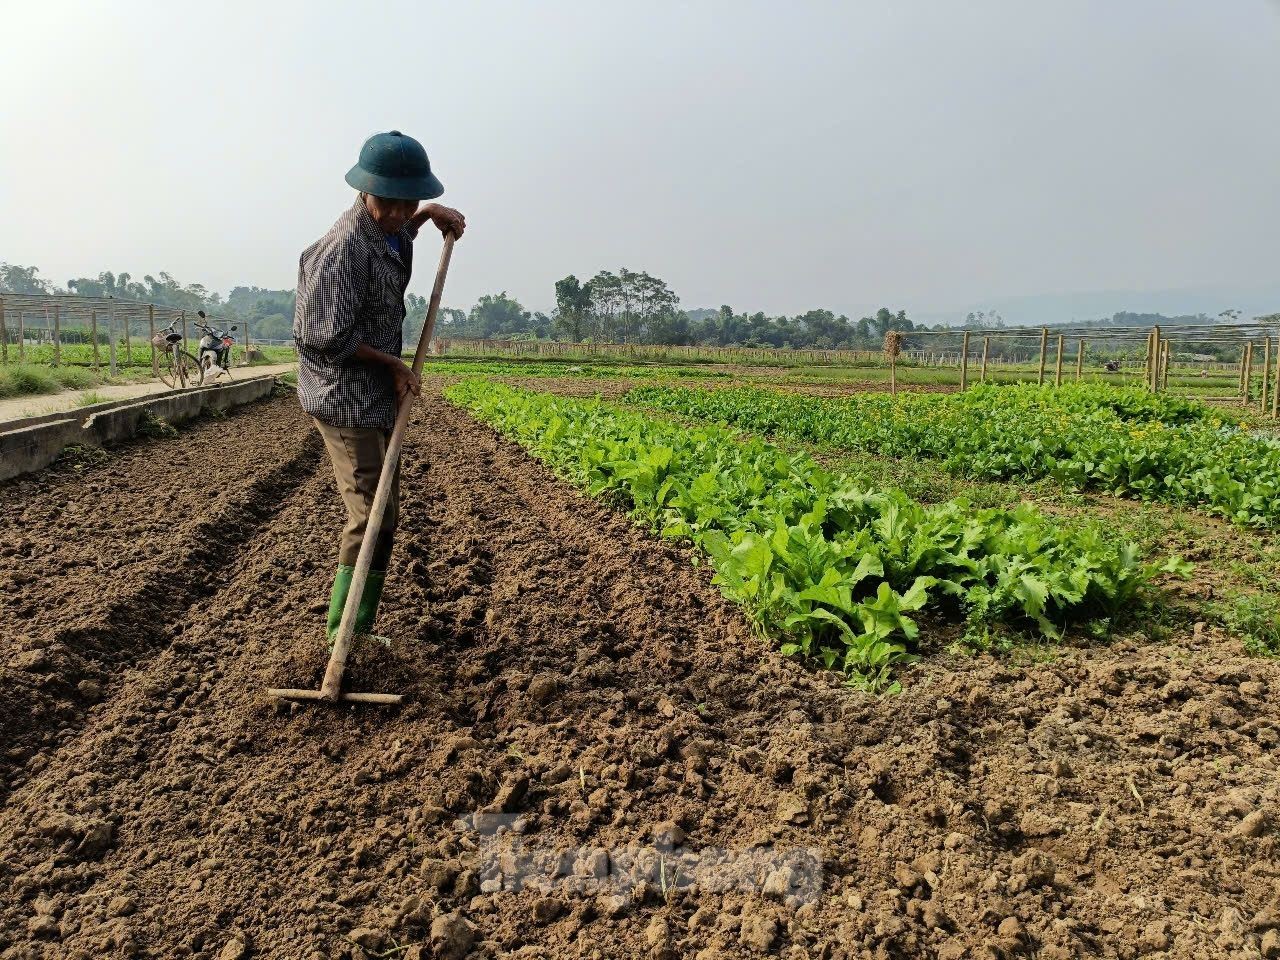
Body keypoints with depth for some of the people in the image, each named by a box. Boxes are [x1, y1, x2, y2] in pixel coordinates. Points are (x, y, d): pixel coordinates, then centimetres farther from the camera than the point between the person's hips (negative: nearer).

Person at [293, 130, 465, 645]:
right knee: (372, 516, -11)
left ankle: (353, 630, 26)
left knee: (379, 514, 15)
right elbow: (328, 336, -23)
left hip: (377, 398, 10)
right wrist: (393, 363, -15)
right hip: (347, 399, -10)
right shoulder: (346, 245, -22)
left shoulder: (391, 230, 7)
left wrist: (430, 212, 18)